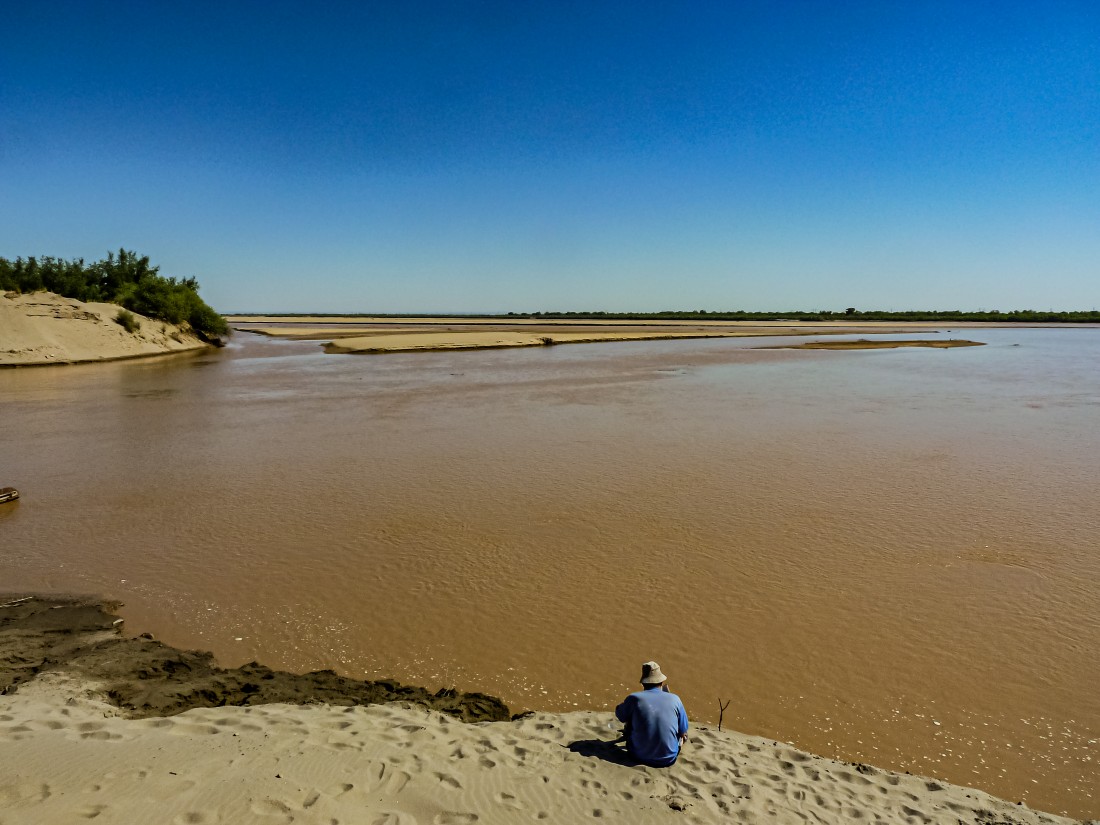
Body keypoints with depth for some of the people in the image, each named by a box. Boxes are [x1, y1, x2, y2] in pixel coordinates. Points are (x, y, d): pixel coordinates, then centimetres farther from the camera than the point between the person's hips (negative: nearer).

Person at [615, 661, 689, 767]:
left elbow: (620, 716, 9)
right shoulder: (674, 699, -9)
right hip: (669, 759, 0)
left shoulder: (634, 698, -12)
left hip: (640, 757, 0)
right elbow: (683, 733, 2)